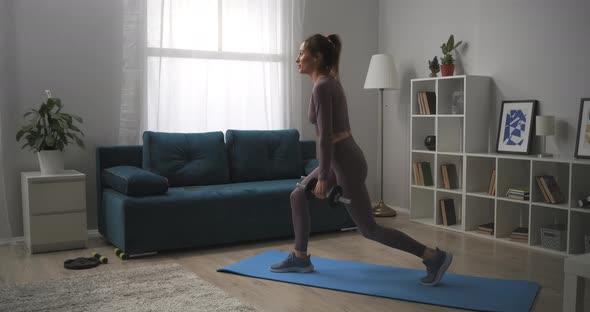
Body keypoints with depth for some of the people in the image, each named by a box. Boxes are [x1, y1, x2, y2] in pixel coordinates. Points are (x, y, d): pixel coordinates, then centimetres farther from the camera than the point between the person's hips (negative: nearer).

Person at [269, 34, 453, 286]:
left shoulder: (322, 87, -18)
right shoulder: (329, 83, 11)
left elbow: (325, 137, -21)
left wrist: (323, 178, -17)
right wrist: (324, 172, 24)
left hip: (345, 162, -10)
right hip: (342, 157, 10)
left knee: (369, 229, -1)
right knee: (298, 196, 17)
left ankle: (434, 257, 5)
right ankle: (300, 259, 24)